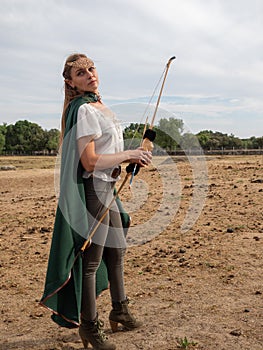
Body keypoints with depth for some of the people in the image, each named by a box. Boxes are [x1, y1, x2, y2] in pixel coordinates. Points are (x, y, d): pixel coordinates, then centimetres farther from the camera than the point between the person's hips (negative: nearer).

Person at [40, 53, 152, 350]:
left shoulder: (99, 106, 13)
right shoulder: (84, 110, -16)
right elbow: (89, 161, -22)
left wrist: (130, 157, 8)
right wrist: (128, 154, -15)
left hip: (108, 187, 10)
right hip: (92, 189, -10)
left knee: (117, 250, 20)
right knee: (91, 259, 2)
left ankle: (119, 311, 39)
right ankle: (89, 325, 20)